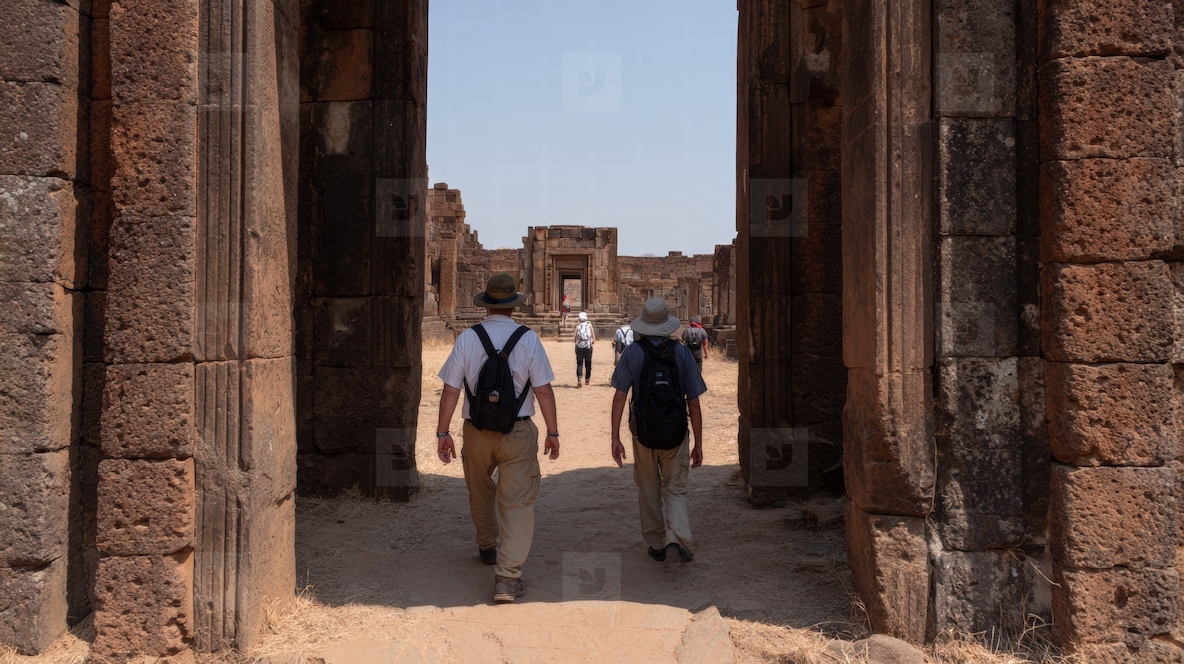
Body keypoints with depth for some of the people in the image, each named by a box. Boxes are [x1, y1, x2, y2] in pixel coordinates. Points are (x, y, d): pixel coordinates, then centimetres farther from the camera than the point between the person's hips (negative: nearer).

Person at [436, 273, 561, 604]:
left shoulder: (467, 338, -4)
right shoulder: (528, 339, -7)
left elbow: (451, 389, -5)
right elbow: (543, 390, -7)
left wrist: (442, 432, 2)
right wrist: (553, 432, 1)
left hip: (477, 432, 2)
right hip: (518, 433, -2)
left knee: (480, 494, 24)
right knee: (517, 502, 1)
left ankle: (488, 548, 46)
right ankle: (507, 577, -7)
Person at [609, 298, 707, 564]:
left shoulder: (632, 353, -3)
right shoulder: (682, 353, -2)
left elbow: (619, 397, -9)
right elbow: (694, 403, -2)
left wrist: (615, 437, -5)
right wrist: (698, 444, 5)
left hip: (643, 433, 0)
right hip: (676, 435, 0)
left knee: (649, 491, 17)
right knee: (675, 490, 12)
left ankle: (657, 545, 25)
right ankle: (677, 539, -9)